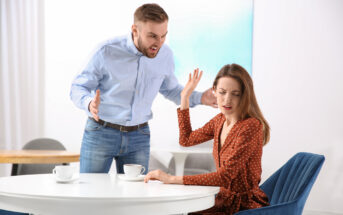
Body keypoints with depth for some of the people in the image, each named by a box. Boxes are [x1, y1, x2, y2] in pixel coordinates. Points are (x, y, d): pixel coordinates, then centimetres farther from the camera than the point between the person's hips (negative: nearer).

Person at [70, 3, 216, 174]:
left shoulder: (165, 55, -3)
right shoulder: (108, 52, -15)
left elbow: (170, 89, 14)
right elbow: (77, 87, -8)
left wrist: (199, 98, -3)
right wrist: (89, 103, -31)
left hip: (139, 136, 3)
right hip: (101, 133, -3)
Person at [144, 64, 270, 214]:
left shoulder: (251, 126, -21)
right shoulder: (220, 120, 5)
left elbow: (225, 176, -26)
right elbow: (186, 140, 19)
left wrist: (172, 179, -27)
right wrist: (185, 97, 12)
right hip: (225, 201, 7)